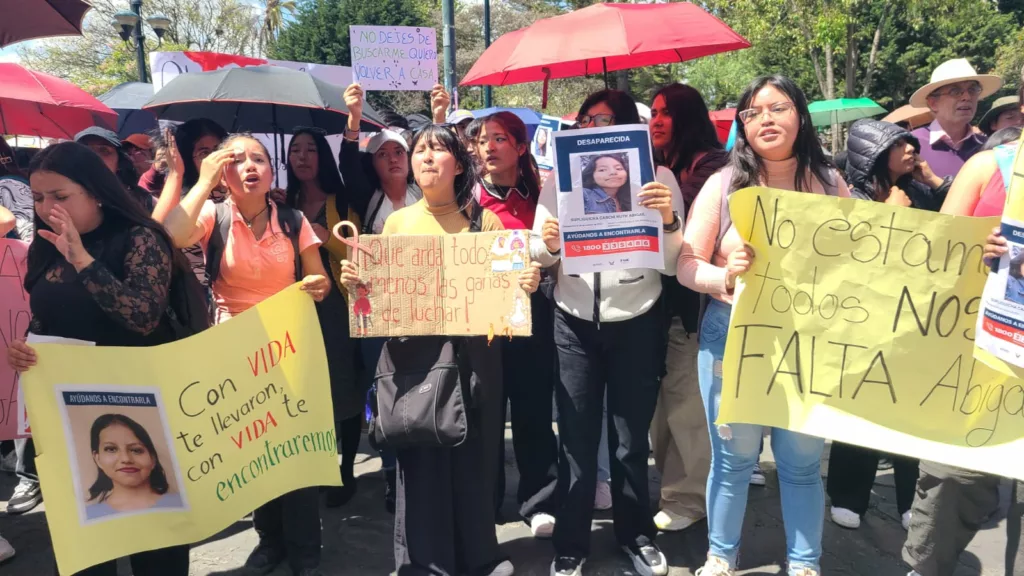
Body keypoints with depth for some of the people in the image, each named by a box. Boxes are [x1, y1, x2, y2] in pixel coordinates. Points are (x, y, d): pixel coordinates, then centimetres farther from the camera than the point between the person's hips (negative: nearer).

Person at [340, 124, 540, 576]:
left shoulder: (484, 219, 5)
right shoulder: (397, 221, 7)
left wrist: (527, 282, -16)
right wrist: (354, 279, -10)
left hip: (473, 350, 0)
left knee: (473, 452, 8)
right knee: (419, 455, 5)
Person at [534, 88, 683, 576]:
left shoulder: (658, 178, -3)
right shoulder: (559, 179, 2)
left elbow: (671, 264, -6)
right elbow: (540, 255, 4)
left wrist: (669, 221, -24)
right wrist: (547, 244, -19)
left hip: (637, 323, -1)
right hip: (574, 324, 1)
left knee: (631, 440, 11)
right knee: (576, 440, 4)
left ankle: (636, 534, 32)